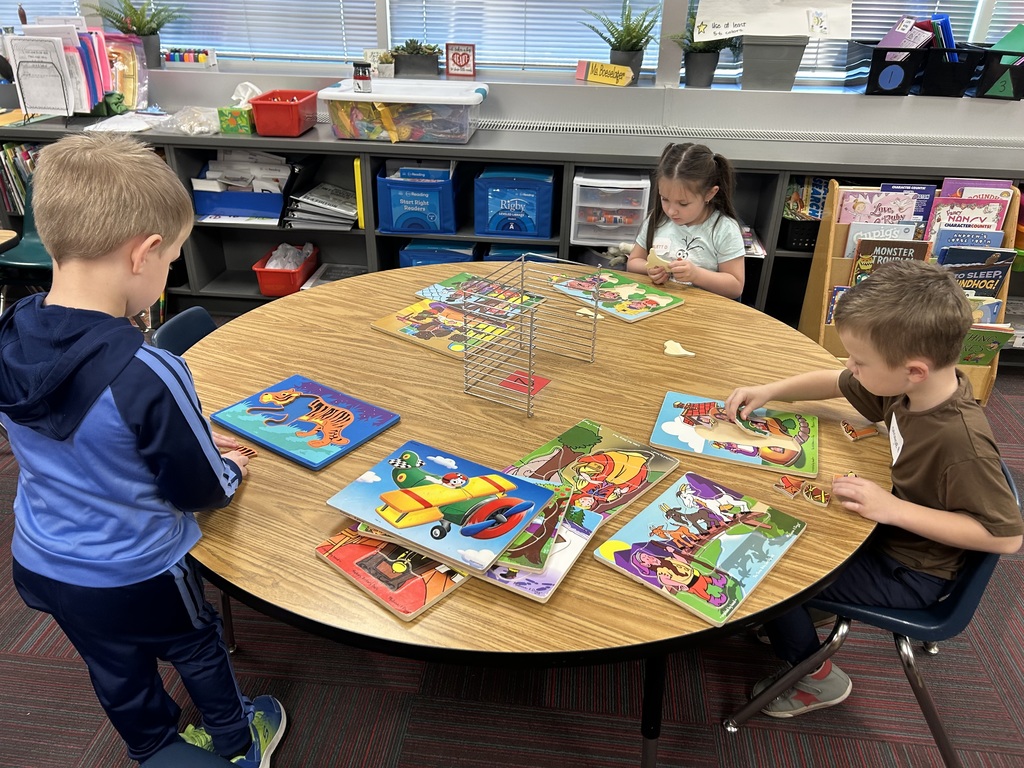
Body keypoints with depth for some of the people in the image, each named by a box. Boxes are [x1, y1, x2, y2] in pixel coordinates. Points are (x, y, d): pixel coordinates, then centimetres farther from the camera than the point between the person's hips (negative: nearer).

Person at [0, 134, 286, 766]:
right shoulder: (148, 376, -36)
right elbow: (199, 491, -21)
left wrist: (191, 440, 6)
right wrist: (230, 470, 1)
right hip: (135, 578, -5)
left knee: (115, 670, 28)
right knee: (200, 653, 23)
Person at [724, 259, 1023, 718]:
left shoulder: (961, 442, -35)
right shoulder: (914, 385, -12)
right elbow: (835, 383, 6)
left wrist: (893, 509, -32)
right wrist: (769, 391, -6)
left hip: (908, 573, -8)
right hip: (890, 529, 8)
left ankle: (817, 677, 13)